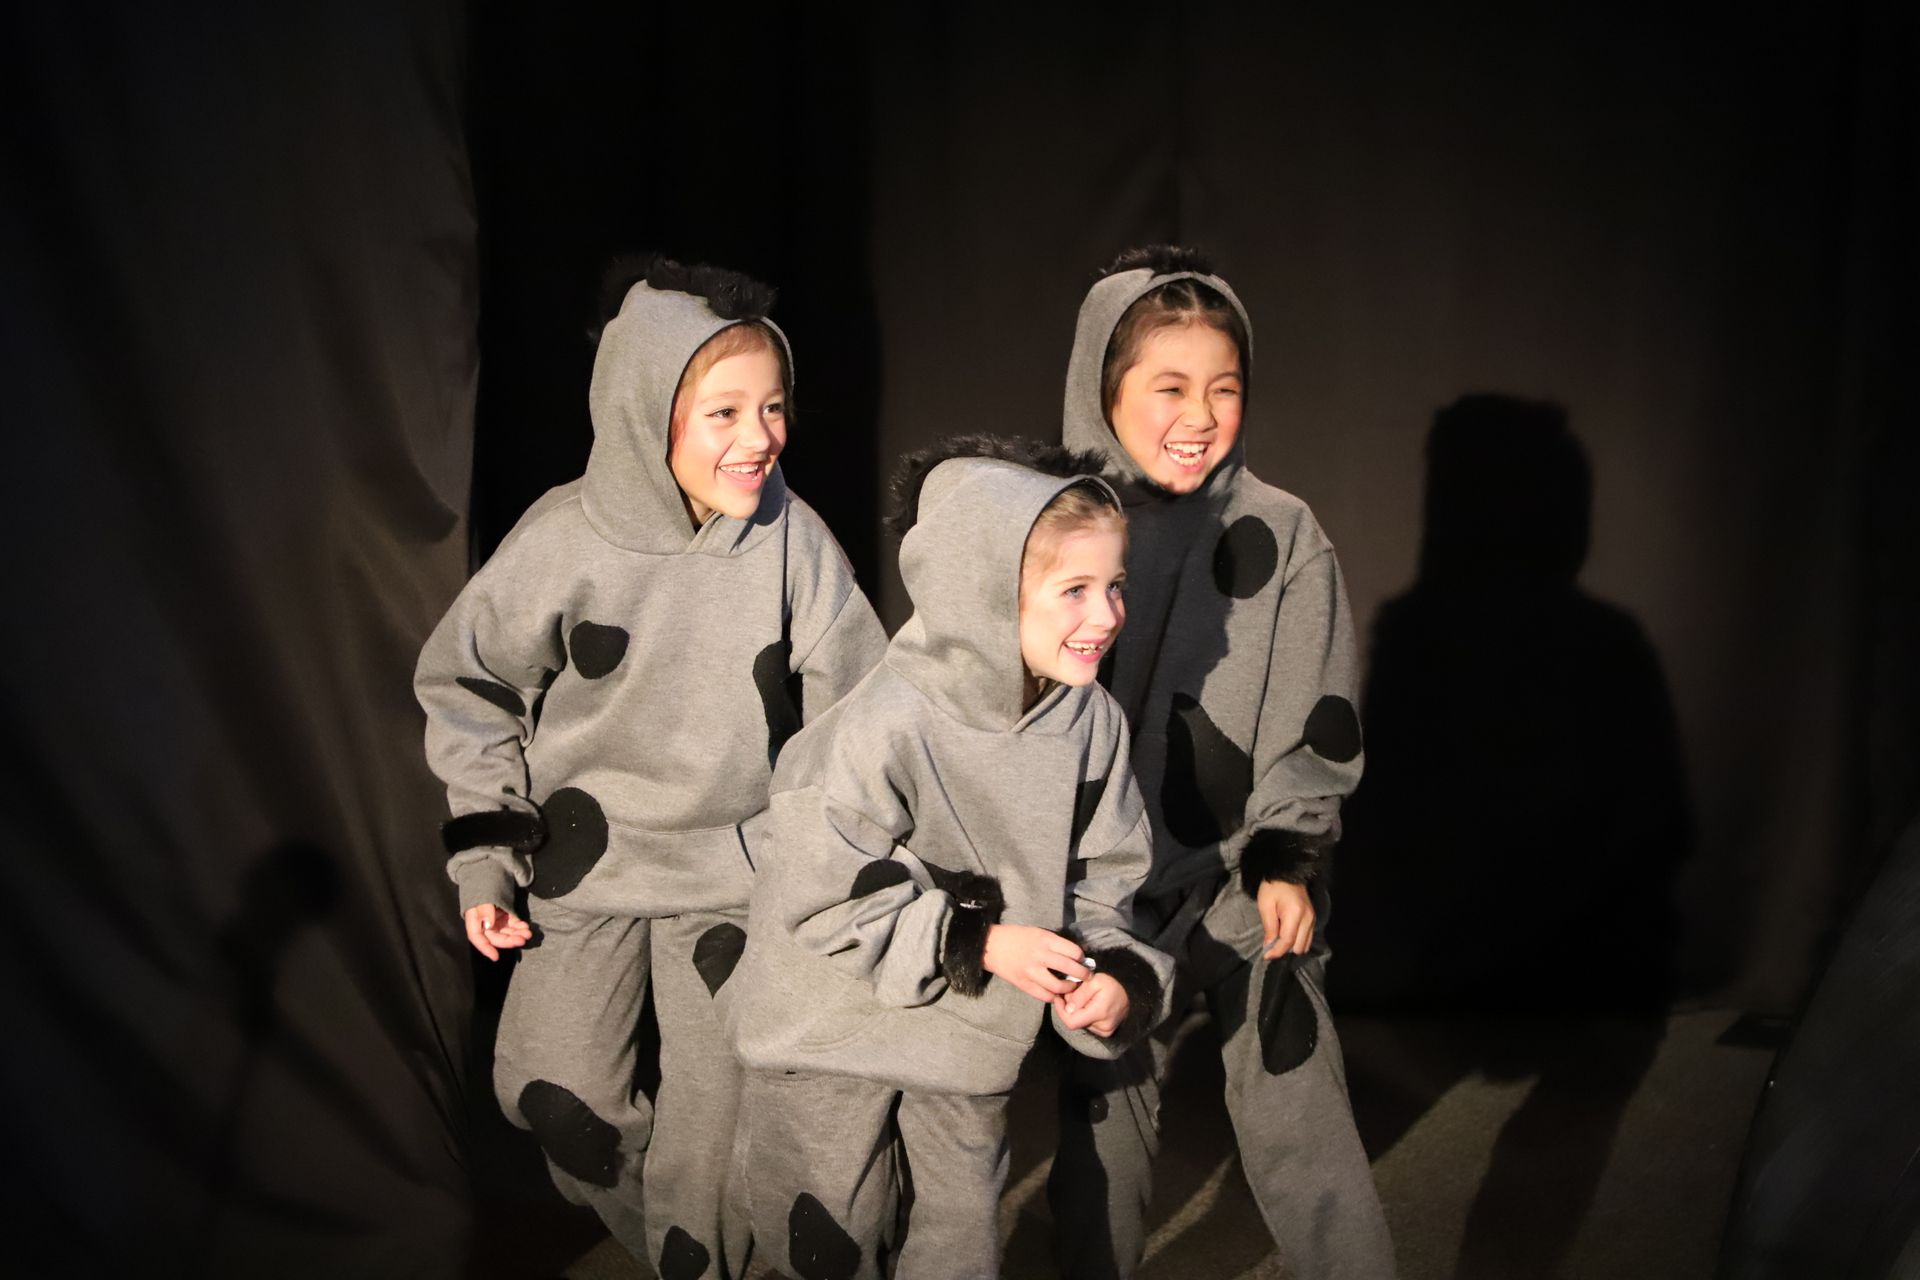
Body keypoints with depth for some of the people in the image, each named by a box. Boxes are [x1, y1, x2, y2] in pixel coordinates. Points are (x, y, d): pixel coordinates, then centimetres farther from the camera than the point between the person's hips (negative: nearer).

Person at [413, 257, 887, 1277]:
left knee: (715, 1116, 6)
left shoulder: (792, 538, -16)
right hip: (588, 858, 1)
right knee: (558, 1096, 8)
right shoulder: (564, 542, -17)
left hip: (736, 864, 0)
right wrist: (484, 859, -3)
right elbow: (468, 691, -4)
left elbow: (852, 710, -5)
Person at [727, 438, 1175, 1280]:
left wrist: (1116, 975, -18)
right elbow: (825, 902, -24)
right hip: (836, 1031, -4)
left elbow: (1097, 882, 0)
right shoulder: (885, 728, -29)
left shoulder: (1092, 721, -11)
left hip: (970, 1042, 4)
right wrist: (979, 945, -24)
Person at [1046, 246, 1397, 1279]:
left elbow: (1314, 728, -1)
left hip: (1253, 898, -1)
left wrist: (1284, 857, -13)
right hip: (1106, 899, 1)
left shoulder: (1281, 537, -6)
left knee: (1304, 1147, 2)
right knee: (1099, 1153, 13)